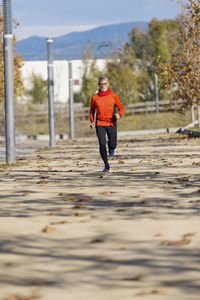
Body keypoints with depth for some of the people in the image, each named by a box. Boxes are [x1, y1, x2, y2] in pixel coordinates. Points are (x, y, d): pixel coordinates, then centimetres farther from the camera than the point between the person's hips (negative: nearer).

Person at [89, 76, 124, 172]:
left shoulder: (114, 96, 1)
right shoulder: (95, 97, 5)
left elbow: (121, 108, 7)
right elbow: (91, 111, 17)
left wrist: (119, 114, -15)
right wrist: (92, 122, 1)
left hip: (111, 123, 0)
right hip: (100, 124, 0)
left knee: (113, 145, -2)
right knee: (102, 144, -12)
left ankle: (111, 147, 38)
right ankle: (106, 165, 0)